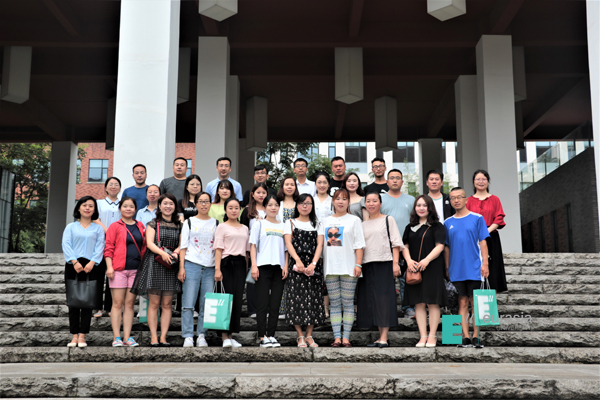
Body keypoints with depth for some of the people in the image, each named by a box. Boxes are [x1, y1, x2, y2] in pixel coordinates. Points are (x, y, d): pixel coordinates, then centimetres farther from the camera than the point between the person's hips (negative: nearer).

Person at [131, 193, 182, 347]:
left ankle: (163, 337, 6)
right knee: (154, 303, -3)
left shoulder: (179, 226, 14)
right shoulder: (153, 223, 6)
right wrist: (162, 253, -21)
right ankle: (153, 337, 0)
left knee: (167, 304, 2)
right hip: (154, 265, -2)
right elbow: (149, 243, -5)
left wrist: (176, 252, -10)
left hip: (171, 265, 3)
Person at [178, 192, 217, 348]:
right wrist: (181, 267, -4)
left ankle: (201, 336, 5)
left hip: (210, 267, 2)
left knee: (207, 304, -2)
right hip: (191, 265, -2)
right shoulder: (189, 222, 10)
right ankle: (188, 337, -3)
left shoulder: (216, 223, 15)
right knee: (188, 303, -7)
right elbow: (183, 246, 5)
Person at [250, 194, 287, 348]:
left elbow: (286, 248, 16)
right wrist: (254, 266, -8)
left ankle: (271, 335, 9)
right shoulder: (259, 224, 7)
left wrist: (285, 266, 3)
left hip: (279, 268, 3)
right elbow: (253, 245, 2)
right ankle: (263, 337, -2)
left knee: (275, 305, 3)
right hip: (263, 266, -3)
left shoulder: (283, 226, 16)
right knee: (262, 304, -4)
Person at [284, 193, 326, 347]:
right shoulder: (291, 223, 12)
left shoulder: (318, 224, 15)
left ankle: (309, 335, 6)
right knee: (297, 298, -7)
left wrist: (313, 263, -13)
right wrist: (298, 260, -18)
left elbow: (320, 245, 4)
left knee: (314, 298, -2)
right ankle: (300, 336, 0)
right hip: (296, 265, -1)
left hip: (314, 265, 2)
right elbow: (288, 243, -1)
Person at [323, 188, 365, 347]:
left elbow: (359, 244, 1)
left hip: (348, 268, -3)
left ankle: (346, 337, 2)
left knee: (348, 303, -2)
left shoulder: (354, 220, 7)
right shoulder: (326, 221, 16)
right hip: (330, 268, 3)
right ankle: (337, 337, 5)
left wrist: (358, 264, -8)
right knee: (334, 304, 2)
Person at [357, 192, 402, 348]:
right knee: (372, 301, 3)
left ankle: (384, 338, -8)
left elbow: (396, 243, 0)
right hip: (367, 265, 5)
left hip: (384, 264, -4)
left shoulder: (388, 220, 5)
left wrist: (395, 263, -9)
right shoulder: (363, 224, 17)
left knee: (384, 299, -8)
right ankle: (381, 337, 10)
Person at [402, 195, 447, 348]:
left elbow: (439, 246, -7)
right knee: (418, 303, 4)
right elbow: (405, 246, 12)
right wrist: (408, 260, -7)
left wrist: (427, 260, -19)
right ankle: (423, 336, 9)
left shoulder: (437, 226, 2)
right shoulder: (410, 227, 14)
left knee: (432, 303, -2)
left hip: (433, 268, -4)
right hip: (414, 269, 4)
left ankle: (432, 336, 6)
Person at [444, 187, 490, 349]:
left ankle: (476, 336, 7)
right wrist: (447, 268, 10)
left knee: (475, 302, 1)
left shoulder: (477, 218, 2)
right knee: (462, 302, 4)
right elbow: (446, 247, 13)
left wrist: (485, 263, -7)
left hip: (474, 268, -2)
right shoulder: (448, 223, 10)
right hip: (456, 270, 2)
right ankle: (465, 337, 6)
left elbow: (483, 242, 0)